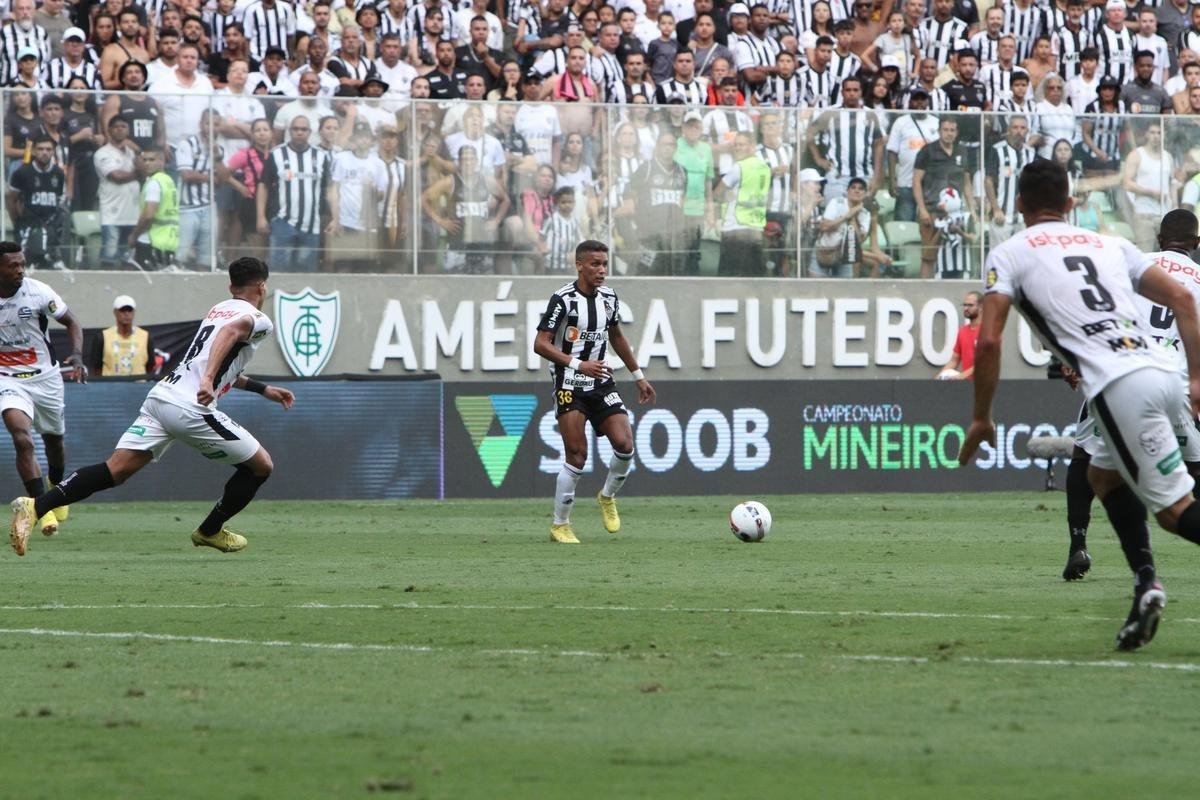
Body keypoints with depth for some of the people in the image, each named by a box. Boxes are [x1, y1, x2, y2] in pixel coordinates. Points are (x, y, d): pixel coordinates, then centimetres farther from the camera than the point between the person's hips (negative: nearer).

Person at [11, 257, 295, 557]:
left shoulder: (218, 309, 29)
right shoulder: (259, 319, 3)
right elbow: (231, 332, -21)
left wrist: (262, 389, 50)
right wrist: (209, 380, -34)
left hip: (160, 395, 7)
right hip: (190, 408, -7)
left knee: (116, 470, -6)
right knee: (261, 465, 11)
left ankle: (35, 506, -25)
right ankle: (210, 531, 25)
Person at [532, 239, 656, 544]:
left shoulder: (609, 298, 6)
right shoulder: (563, 299, -14)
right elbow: (540, 344, -17)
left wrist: (638, 376, 25)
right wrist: (578, 365, -26)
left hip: (601, 382, 5)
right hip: (569, 385, -5)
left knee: (624, 444, -9)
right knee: (577, 455, -10)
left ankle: (607, 497, 19)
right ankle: (560, 525, 3)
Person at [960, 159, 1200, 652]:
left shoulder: (1009, 255, 12)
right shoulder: (1110, 245, 25)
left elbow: (988, 342, 1)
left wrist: (981, 418, 10)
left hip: (1120, 386, -6)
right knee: (1104, 476, 25)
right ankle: (1145, 581, 10)